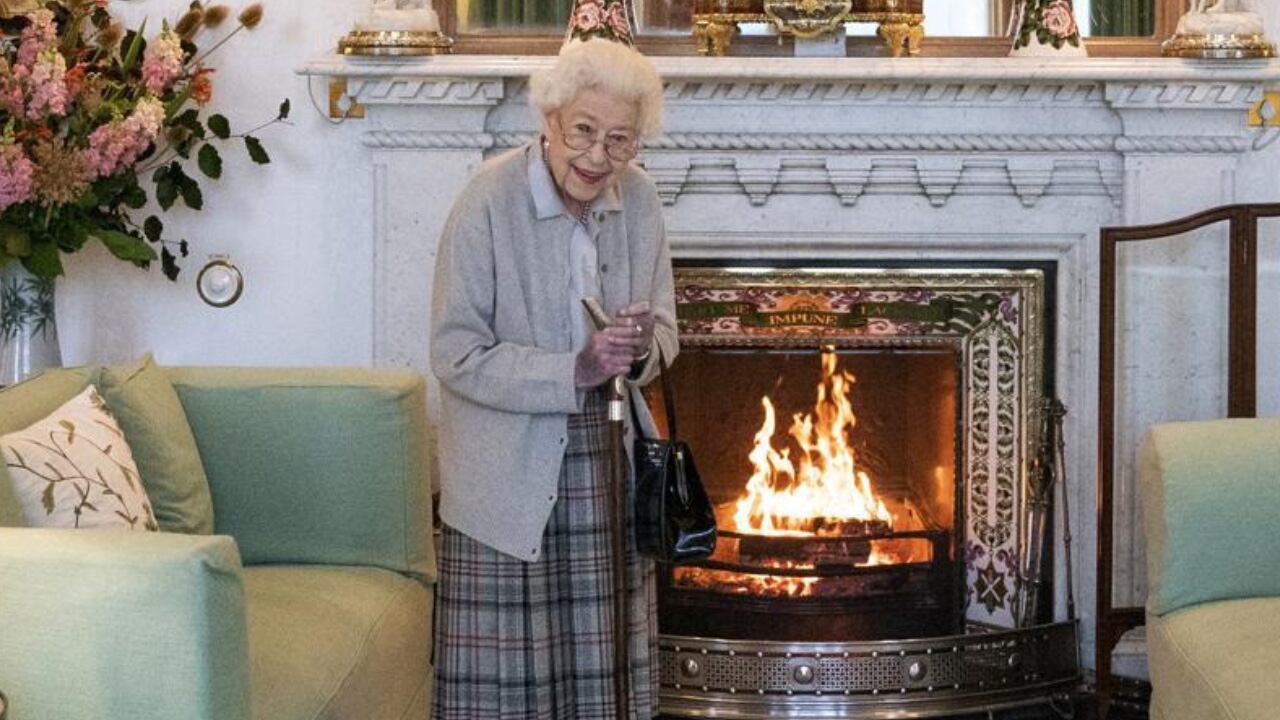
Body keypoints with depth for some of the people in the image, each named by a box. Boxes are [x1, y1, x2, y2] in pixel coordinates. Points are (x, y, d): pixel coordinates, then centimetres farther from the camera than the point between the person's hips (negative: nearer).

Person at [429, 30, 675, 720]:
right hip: (508, 472, -4)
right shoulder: (489, 202, -14)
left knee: (604, 661, 8)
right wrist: (574, 371, -23)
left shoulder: (639, 202, 1)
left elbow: (664, 327, 12)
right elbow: (455, 355, -15)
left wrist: (643, 346, -12)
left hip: (605, 463, 5)